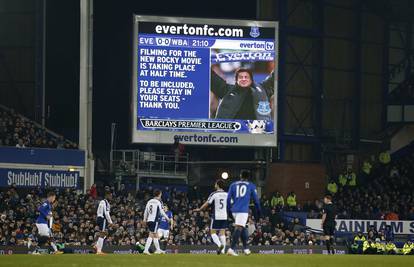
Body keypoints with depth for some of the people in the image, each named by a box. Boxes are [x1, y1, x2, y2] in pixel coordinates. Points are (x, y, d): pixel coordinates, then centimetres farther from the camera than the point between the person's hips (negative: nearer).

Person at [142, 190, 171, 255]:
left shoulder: (149, 201, 11)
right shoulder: (158, 202, -8)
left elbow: (146, 211, 16)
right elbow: (162, 212, -7)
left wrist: (144, 220, 25)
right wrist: (168, 219, 4)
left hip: (149, 220, 7)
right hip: (154, 221, -7)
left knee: (155, 235, 17)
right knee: (151, 235, -7)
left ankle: (158, 250, 25)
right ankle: (146, 250, -15)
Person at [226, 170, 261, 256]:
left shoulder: (233, 185, 14)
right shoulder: (251, 186, 8)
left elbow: (228, 198, 9)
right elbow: (256, 199, 11)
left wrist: (229, 209, 16)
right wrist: (258, 210, 23)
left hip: (234, 210, 4)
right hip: (243, 210, -4)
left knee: (242, 228, 20)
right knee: (238, 228, -13)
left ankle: (245, 248, 22)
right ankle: (231, 249, -26)